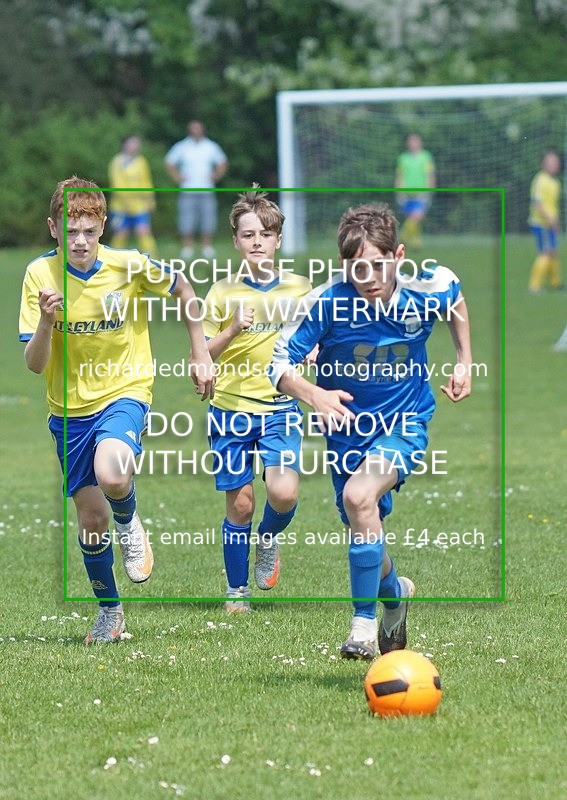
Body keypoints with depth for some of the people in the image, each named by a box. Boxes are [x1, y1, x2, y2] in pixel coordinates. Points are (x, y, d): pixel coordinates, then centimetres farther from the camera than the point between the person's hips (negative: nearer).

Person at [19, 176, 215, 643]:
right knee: (91, 516, 5)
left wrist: (201, 354, 8)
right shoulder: (41, 275, -11)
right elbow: (34, 364, -12)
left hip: (125, 393, -2)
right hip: (70, 408, 2)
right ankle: (109, 609, 28)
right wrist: (46, 321, -31)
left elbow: (182, 289, 8)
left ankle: (130, 524, 4)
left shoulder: (130, 266, -13)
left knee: (110, 475, -31)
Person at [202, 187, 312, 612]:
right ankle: (237, 593, 18)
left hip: (280, 406, 0)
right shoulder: (222, 293, 0)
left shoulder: (300, 289, 4)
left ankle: (269, 538, 15)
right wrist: (232, 330, -18)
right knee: (240, 504, 2)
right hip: (231, 407, 0)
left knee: (284, 493, -19)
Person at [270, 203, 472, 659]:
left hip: (404, 421, -2)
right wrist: (313, 395, -37)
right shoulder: (326, 304, -22)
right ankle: (395, 591, 51)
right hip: (348, 428, 2)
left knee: (359, 495, -30)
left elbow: (456, 298, 9)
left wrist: (466, 361, 6)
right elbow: (280, 362, -18)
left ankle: (364, 623, -21)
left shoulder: (429, 288, -17)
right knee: (365, 532, 14)